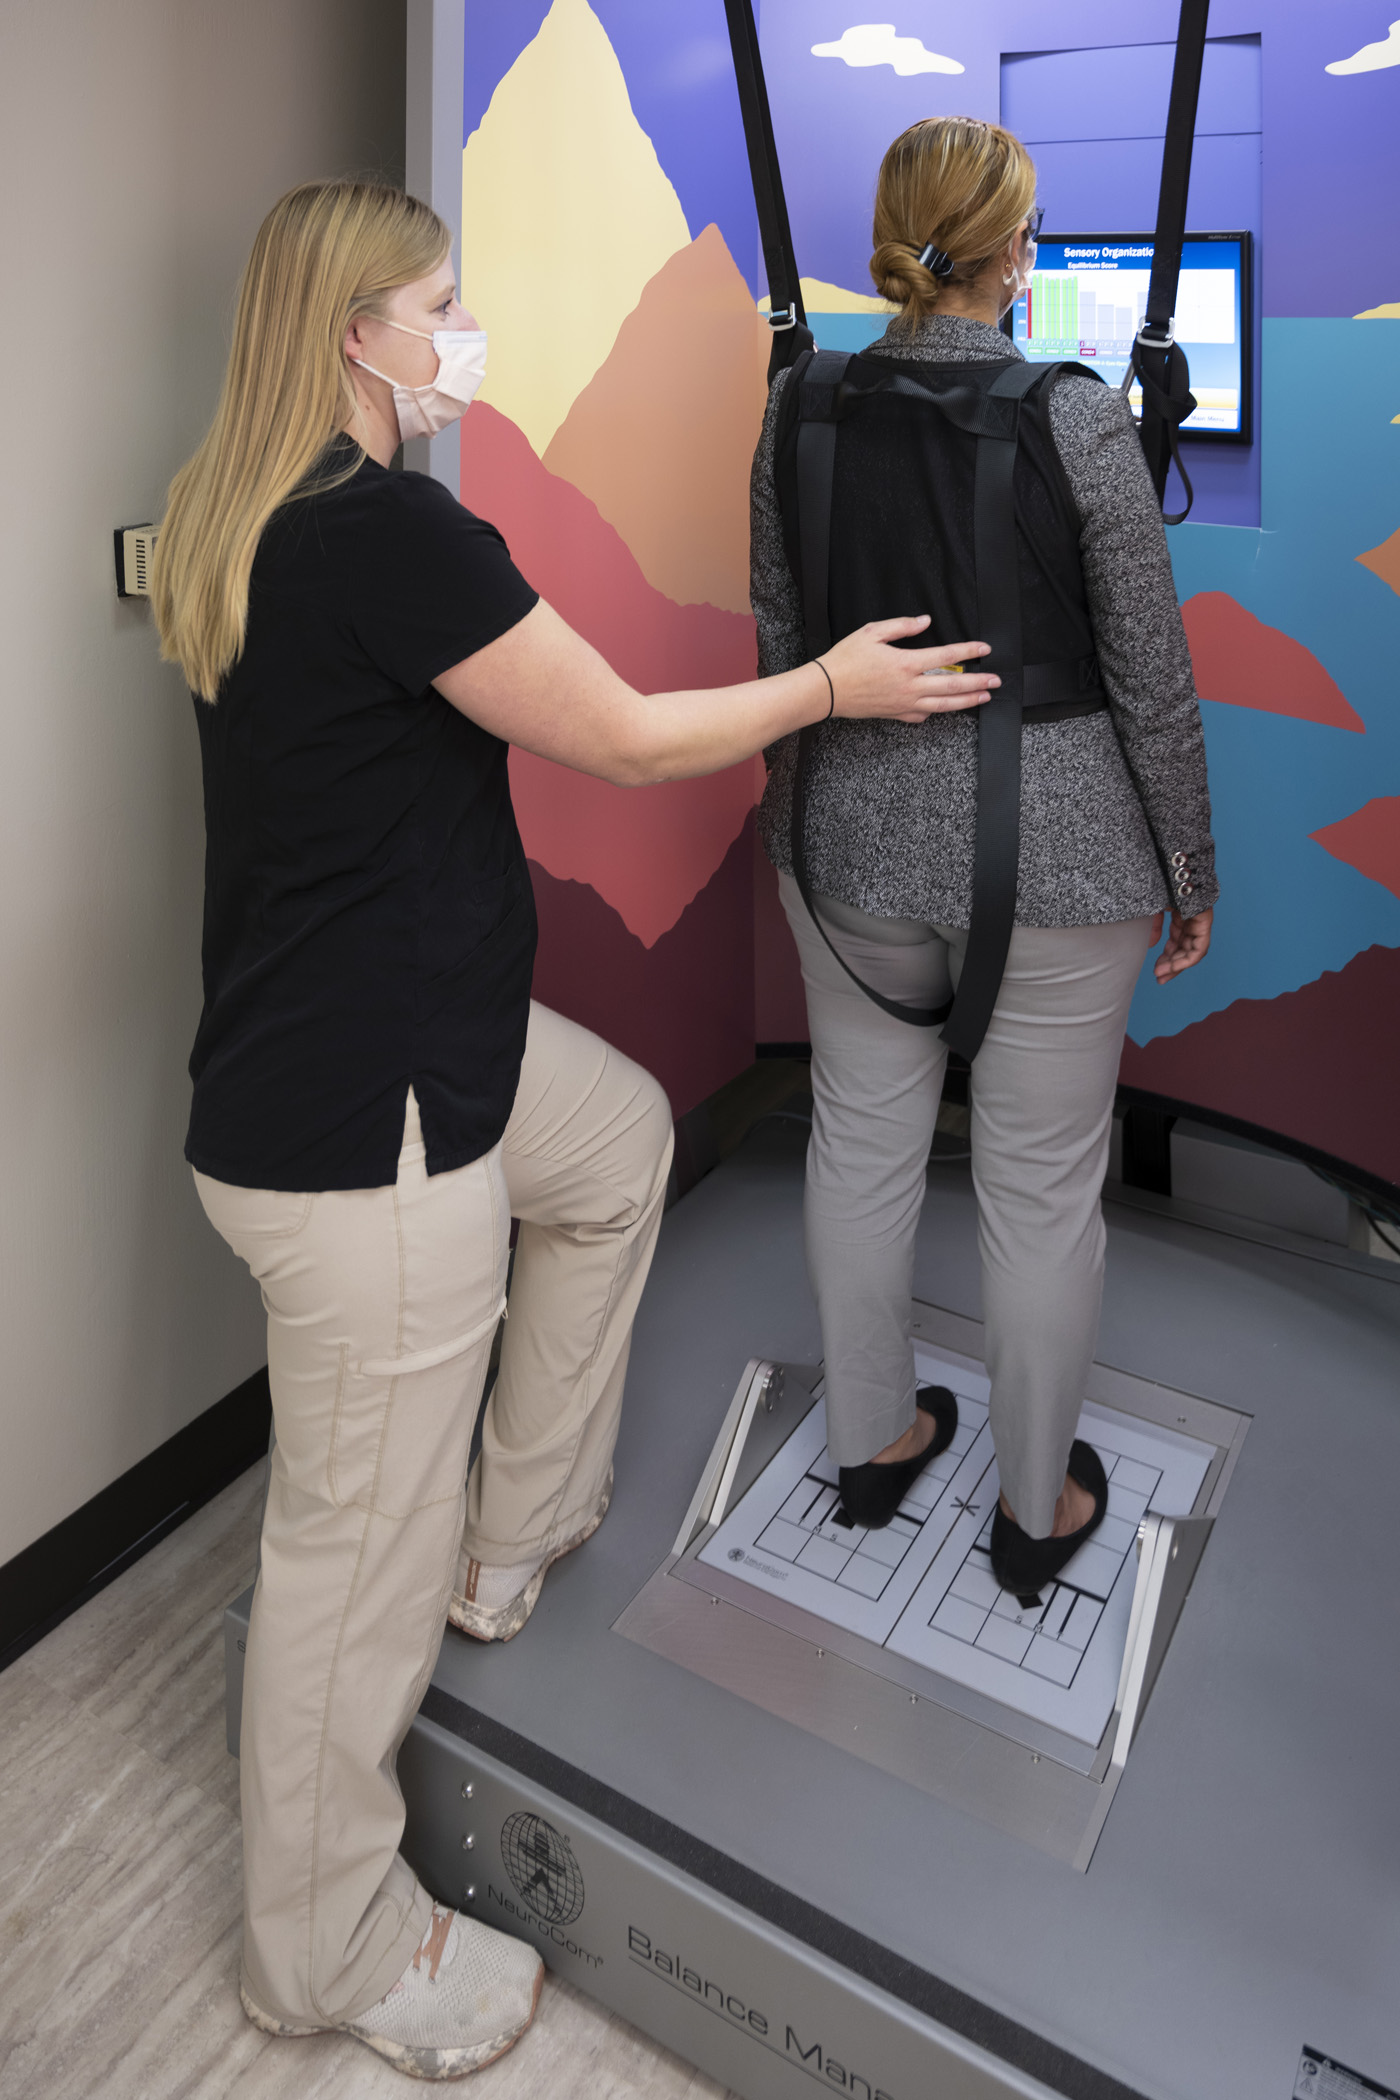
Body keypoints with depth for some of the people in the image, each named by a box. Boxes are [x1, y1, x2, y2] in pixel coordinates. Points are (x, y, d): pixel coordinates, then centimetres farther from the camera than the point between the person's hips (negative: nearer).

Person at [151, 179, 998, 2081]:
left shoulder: (250, 520, 11)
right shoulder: (388, 530, -20)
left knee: (622, 1140, 28)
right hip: (356, 1130, -10)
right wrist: (836, 684, 1)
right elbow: (623, 739, -14)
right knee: (363, 1543, 6)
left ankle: (518, 1535, 36)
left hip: (401, 1029, 10)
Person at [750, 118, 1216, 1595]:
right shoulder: (1078, 420, -12)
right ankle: (1035, 1509, 29)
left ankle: (871, 1440, 38)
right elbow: (1152, 682, -8)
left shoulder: (800, 409, -1)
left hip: (854, 834, 4)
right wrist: (1191, 872, 4)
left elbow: (782, 641, 7)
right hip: (1054, 850, -3)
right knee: (1041, 1183, 10)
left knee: (862, 1140, 19)